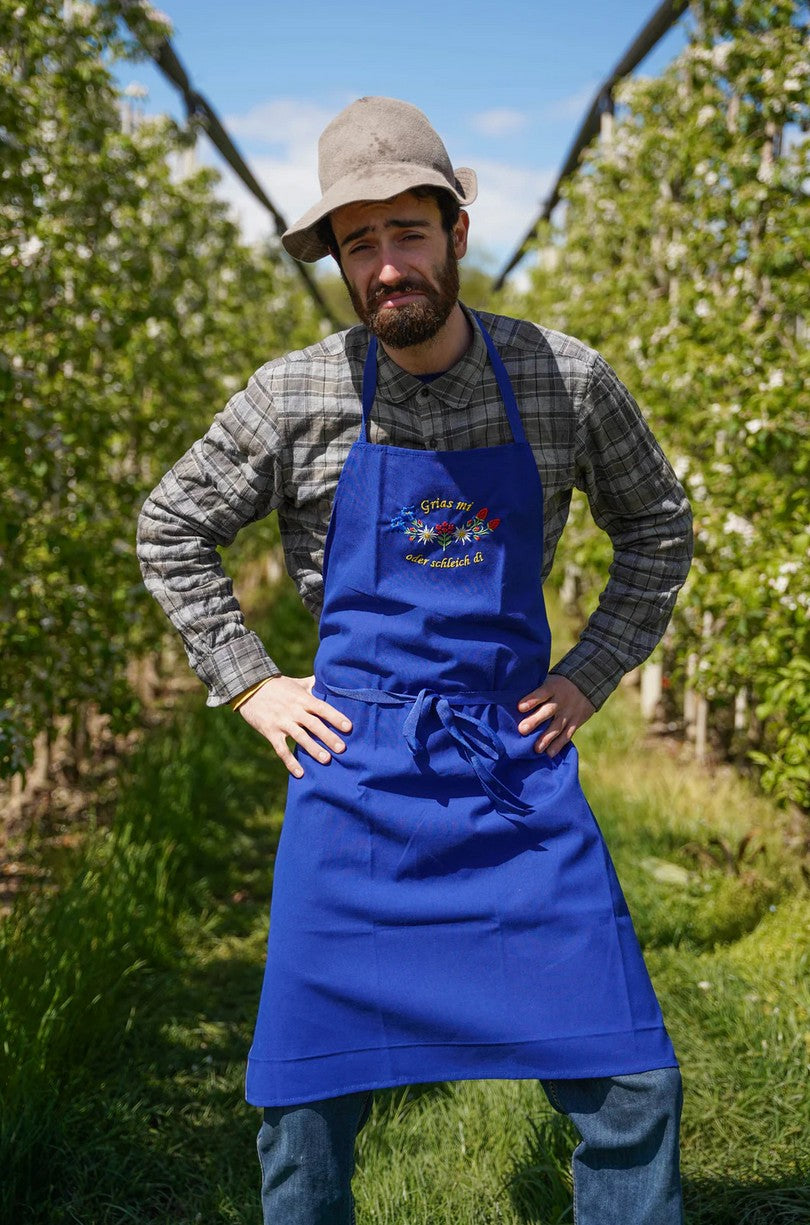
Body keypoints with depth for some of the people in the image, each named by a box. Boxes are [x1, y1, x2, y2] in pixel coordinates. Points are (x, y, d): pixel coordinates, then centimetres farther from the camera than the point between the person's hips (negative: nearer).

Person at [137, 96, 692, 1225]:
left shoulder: (566, 379, -2)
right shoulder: (297, 396, -4)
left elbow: (658, 527, 13)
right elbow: (170, 533, 9)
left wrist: (591, 675, 5)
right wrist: (250, 684, 2)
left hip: (519, 760, 1)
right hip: (354, 766, 0)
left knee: (631, 1088, -1)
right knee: (307, 1106, 6)